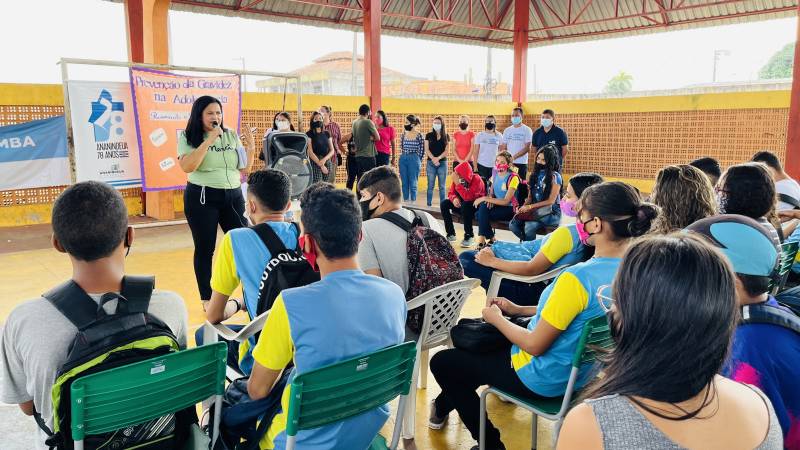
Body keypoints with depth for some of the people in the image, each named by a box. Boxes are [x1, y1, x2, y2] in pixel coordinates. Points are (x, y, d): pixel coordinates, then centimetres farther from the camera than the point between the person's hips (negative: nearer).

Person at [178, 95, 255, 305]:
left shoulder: (231, 136, 8)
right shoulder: (188, 137, -3)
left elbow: (244, 168, 11)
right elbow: (187, 166, -19)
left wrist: (251, 148, -7)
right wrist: (209, 140, -20)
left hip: (233, 196, 3)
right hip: (202, 198, -3)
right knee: (205, 249, 5)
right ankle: (207, 298, 17)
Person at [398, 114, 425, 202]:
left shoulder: (419, 135, -5)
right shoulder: (403, 134, 9)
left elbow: (422, 150, -2)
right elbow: (401, 148, 14)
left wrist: (418, 161, 0)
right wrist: (400, 162, 12)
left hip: (414, 160, -5)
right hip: (403, 159, 5)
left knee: (413, 183, -2)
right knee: (404, 183, 7)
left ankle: (413, 202, 5)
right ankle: (405, 201, 15)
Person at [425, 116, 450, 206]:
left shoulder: (446, 136, 7)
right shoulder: (429, 135, 7)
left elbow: (446, 151, 1)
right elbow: (427, 150, 1)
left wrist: (438, 158, -14)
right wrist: (433, 158, -14)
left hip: (442, 162, 0)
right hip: (431, 163, 0)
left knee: (442, 186, 2)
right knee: (430, 186, 1)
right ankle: (429, 204, 4)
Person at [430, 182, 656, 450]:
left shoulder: (578, 277, -33)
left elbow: (535, 345, -25)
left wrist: (496, 318, -8)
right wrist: (519, 310, 8)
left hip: (544, 380, -9)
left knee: (441, 362, 7)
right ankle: (445, 405, 38)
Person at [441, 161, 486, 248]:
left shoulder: (476, 179, -24)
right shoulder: (458, 179, -7)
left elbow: (468, 197, -35)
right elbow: (451, 193, 1)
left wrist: (457, 184, -38)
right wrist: (454, 198, -23)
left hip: (476, 206, -6)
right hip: (462, 204, 7)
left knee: (465, 205, -37)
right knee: (444, 204, -12)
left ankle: (469, 237, -24)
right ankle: (451, 234, -5)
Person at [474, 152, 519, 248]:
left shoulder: (513, 177, -16)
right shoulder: (495, 174, 5)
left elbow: (506, 201, -20)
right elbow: (491, 192, 16)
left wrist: (485, 198, -22)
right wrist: (489, 198, -9)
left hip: (510, 209, -6)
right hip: (497, 205, 6)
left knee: (483, 208, -26)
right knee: (483, 207, -23)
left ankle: (481, 242, -17)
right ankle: (491, 239, -9)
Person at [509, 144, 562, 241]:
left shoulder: (555, 176, -5)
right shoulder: (536, 174, 14)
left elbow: (551, 201, -11)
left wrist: (530, 207, -17)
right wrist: (524, 206, -8)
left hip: (551, 213, -6)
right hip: (535, 211, 6)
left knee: (529, 226, -35)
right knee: (513, 225, -20)